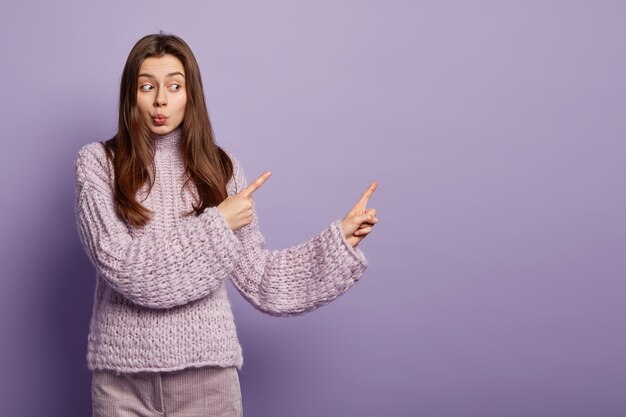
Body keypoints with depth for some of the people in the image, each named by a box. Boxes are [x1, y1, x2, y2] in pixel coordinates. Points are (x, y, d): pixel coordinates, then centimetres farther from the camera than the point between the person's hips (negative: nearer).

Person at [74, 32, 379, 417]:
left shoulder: (218, 167, 3)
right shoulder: (97, 162, -3)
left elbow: (257, 275, 3)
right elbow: (122, 265, -15)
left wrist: (340, 239, -2)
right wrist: (216, 226, -13)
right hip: (122, 372, -2)